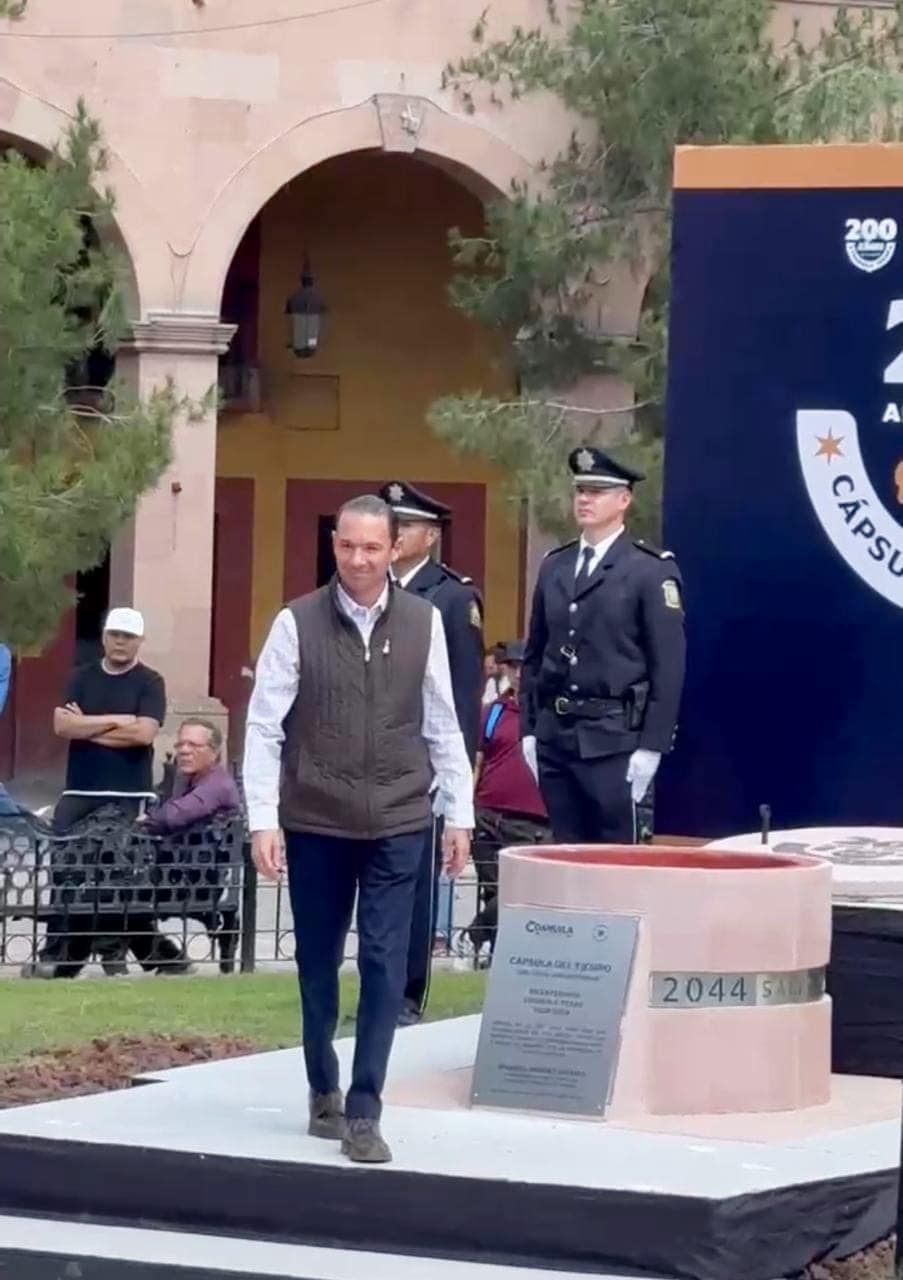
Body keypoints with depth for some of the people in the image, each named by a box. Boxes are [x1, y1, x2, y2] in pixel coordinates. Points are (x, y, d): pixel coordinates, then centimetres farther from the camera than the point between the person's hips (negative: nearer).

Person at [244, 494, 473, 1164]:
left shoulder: (424, 622, -1)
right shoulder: (298, 623, -6)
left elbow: (443, 725, 5)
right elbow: (264, 725, -5)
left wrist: (460, 813, 5)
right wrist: (262, 820, -10)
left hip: (397, 824, 0)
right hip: (314, 823, 0)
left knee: (385, 966, -4)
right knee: (317, 963, 12)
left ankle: (363, 1112, 1)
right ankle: (324, 1091, 30)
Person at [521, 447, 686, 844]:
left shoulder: (651, 570, -5)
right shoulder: (554, 566, 12)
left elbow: (668, 666, -7)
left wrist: (652, 746, -11)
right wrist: (529, 728, 10)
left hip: (612, 740, -5)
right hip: (554, 736, 5)